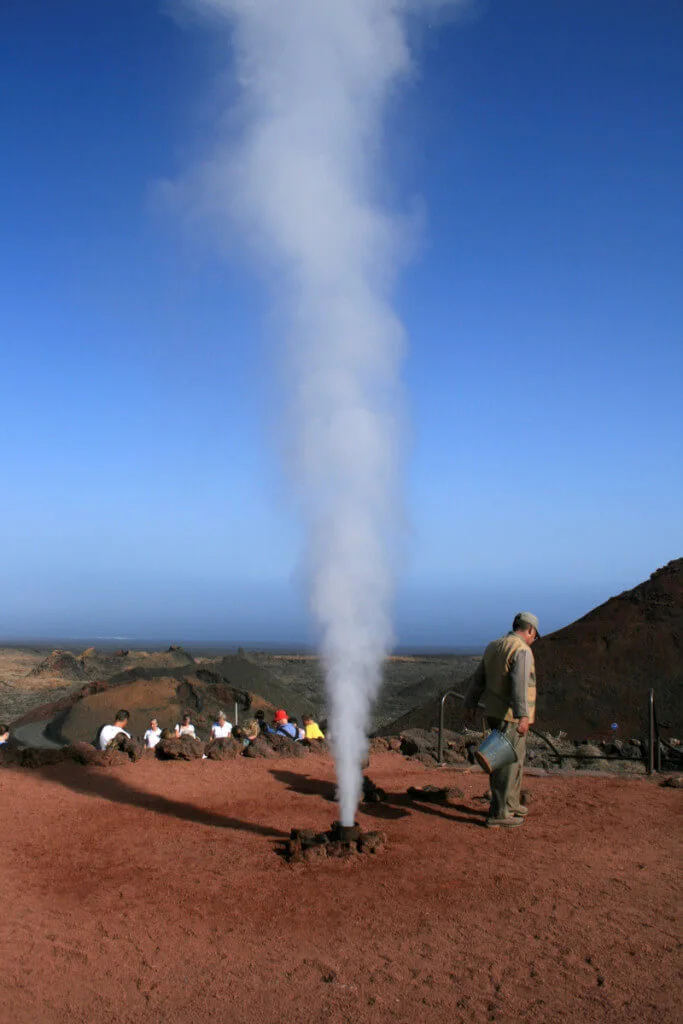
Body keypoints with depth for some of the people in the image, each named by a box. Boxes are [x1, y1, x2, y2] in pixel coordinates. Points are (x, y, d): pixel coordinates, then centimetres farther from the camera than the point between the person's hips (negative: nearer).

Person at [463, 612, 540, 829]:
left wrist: (470, 704, 24)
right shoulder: (522, 650, -14)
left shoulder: (493, 646, 13)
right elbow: (519, 684, -27)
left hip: (494, 712, 9)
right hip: (511, 715, -9)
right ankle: (498, 815, 2)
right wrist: (523, 716, -33)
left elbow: (478, 678, 17)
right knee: (508, 763, -3)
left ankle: (510, 804, 31)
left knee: (515, 758, 21)